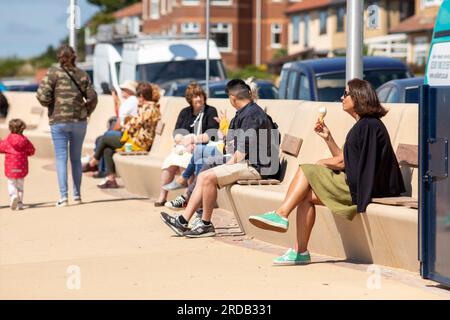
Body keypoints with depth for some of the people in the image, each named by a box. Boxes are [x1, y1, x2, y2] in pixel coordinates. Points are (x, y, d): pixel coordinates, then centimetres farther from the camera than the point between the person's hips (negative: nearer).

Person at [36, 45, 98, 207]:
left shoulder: (54, 72, -7)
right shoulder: (82, 75, 4)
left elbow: (42, 96, -14)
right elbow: (92, 97, 3)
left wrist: (50, 105, 7)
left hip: (58, 121, -3)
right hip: (79, 121, 3)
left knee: (61, 158, 0)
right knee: (76, 158, 13)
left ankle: (63, 196, -6)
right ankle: (77, 195, 16)